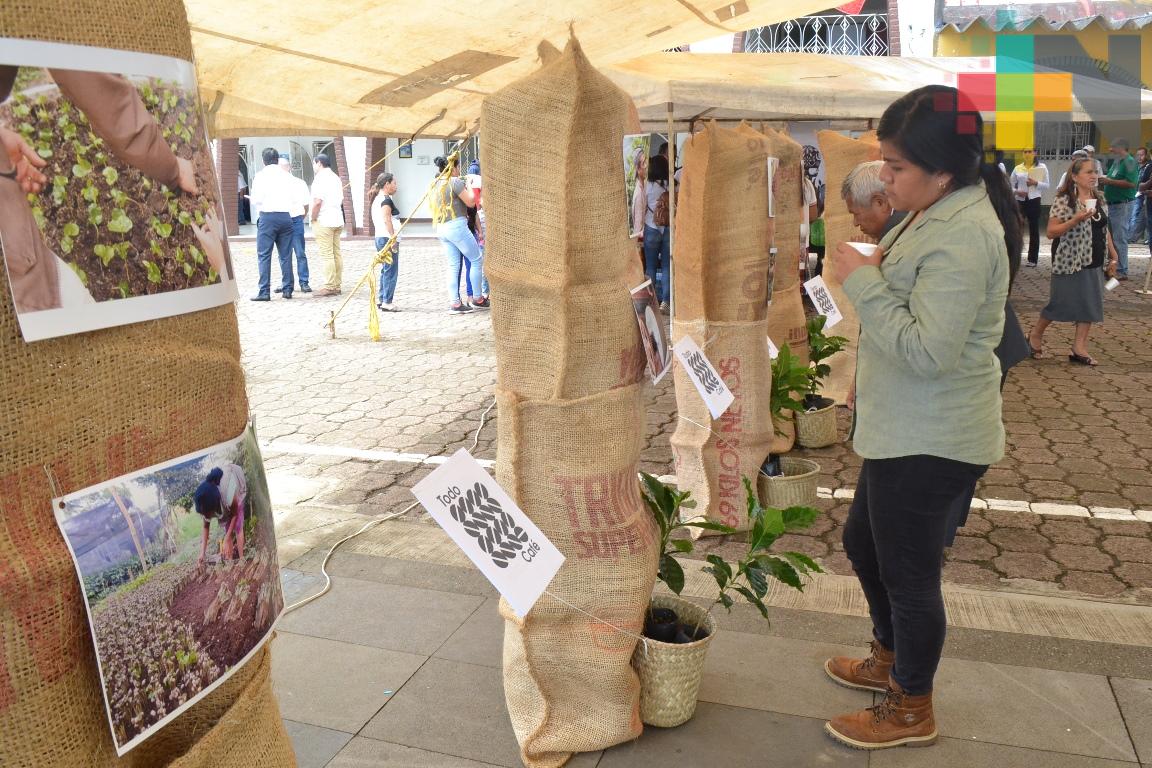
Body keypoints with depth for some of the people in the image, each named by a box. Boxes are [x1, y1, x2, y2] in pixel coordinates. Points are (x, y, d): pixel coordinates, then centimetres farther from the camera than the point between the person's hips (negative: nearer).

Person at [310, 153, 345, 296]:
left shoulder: (320, 177, -10)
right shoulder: (336, 177, 17)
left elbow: (317, 201, -18)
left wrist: (313, 218, -7)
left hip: (323, 221, -9)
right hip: (337, 220, 9)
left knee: (326, 255, -7)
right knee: (336, 254, 9)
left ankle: (329, 287, -7)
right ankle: (337, 285, 12)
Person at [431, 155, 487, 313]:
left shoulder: (436, 185, 14)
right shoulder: (455, 181, -11)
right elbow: (471, 202, -8)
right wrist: (469, 186, 6)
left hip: (441, 228, 8)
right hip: (457, 226, -8)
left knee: (453, 265, 9)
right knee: (477, 260, 4)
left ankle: (454, 303, 5)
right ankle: (477, 299, 7)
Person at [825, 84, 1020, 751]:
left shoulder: (962, 238, -24)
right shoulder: (944, 213, 9)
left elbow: (926, 351, -29)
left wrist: (864, 283, -23)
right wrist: (881, 266, 8)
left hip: (929, 444, -11)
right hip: (903, 432, 11)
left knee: (908, 574, 5)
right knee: (864, 543, 24)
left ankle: (912, 711, 28)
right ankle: (891, 661, 47)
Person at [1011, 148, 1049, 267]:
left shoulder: (1042, 167, 4)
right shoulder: (1018, 168, 8)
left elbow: (1046, 186, 3)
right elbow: (1011, 185, 10)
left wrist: (1036, 183, -15)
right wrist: (1016, 191, -10)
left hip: (1034, 200, -2)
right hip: (1020, 201, 2)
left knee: (1034, 230, 2)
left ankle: (1033, 258, 7)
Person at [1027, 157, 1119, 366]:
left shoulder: (1099, 199, 9)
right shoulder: (1063, 201, -12)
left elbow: (1104, 229, 17)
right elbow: (1051, 232, -15)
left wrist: (1113, 255, 13)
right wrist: (1076, 219, -26)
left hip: (1094, 263, 7)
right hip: (1070, 262, -7)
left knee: (1091, 305, 5)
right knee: (1059, 304, 3)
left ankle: (1079, 348, 11)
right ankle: (1035, 334, 25)